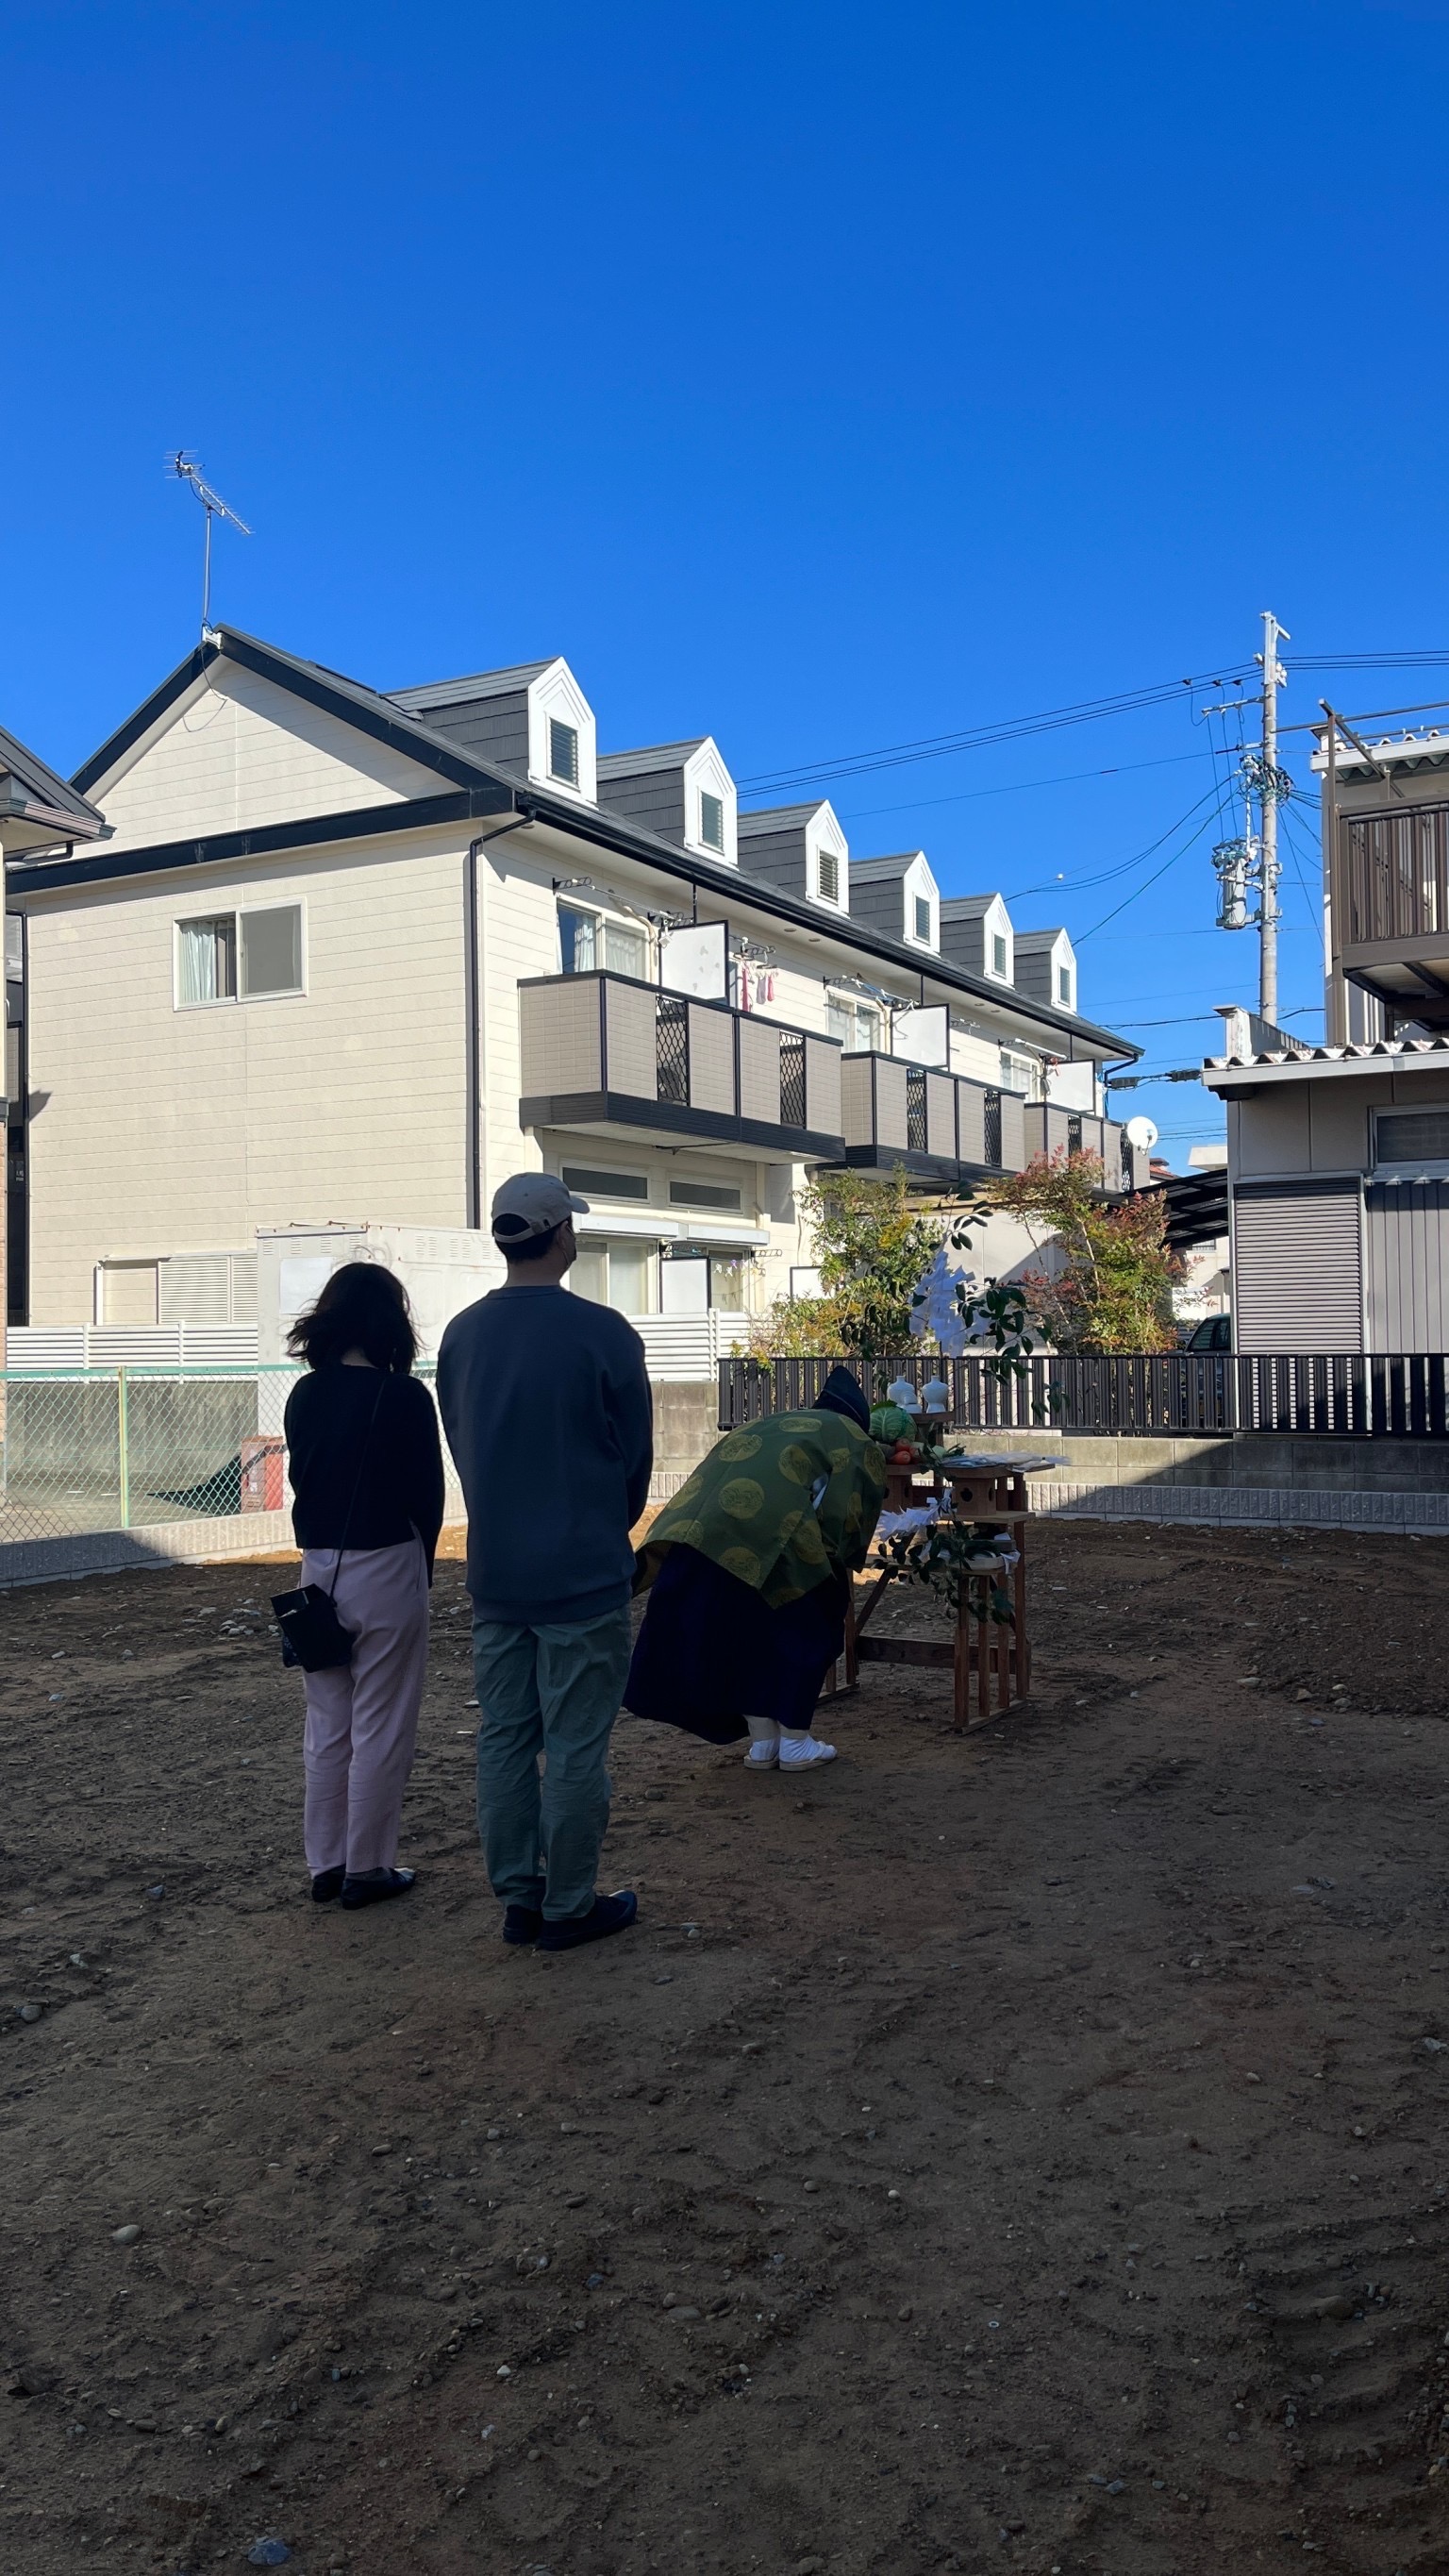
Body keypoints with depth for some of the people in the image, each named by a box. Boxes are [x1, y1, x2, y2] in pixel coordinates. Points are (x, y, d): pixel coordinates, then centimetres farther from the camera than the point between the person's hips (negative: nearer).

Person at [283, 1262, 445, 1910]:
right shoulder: (404, 1397, -12)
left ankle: (326, 1864, 23)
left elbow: (301, 1478, 9)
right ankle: (367, 1868, 14)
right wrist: (421, 1565, 8)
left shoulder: (305, 1394, 2)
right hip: (385, 1570, -5)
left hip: (318, 1569, 5)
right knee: (379, 1730, 6)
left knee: (326, 1727, 15)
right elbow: (428, 1494, -6)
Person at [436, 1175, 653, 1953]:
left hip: (494, 1573, 6)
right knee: (575, 1748, 4)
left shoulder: (461, 1334, 2)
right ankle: (569, 1906, 14)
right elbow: (636, 1453, -4)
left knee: (503, 1739, 13)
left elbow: (460, 1446, 10)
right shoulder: (601, 1333, -14)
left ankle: (517, 1898, 23)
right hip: (583, 1572, -5)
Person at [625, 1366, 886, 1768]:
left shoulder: (769, 1426, 35)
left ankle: (761, 1741, 25)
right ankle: (795, 1743, 18)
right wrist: (841, 1567, 25)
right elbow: (853, 1517, 10)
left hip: (703, 1528, 5)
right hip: (772, 1535, -5)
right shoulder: (856, 1443, 20)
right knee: (804, 1629, 14)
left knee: (743, 1629, 20)